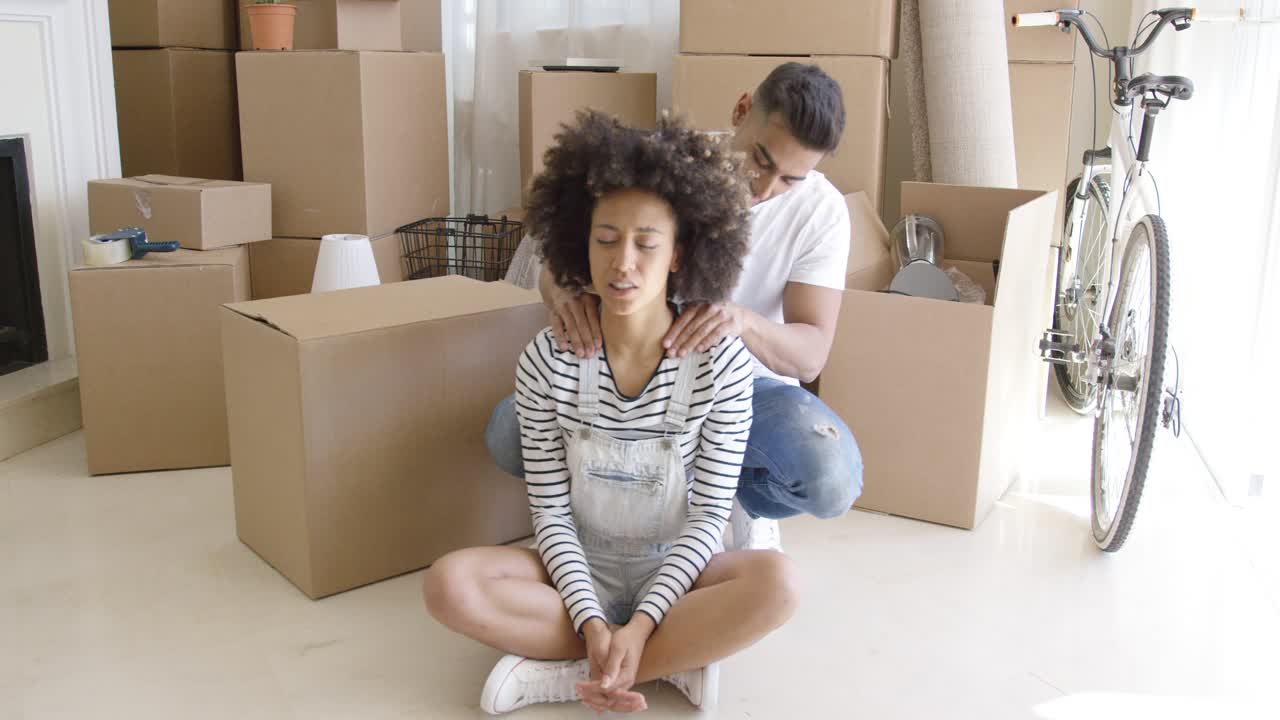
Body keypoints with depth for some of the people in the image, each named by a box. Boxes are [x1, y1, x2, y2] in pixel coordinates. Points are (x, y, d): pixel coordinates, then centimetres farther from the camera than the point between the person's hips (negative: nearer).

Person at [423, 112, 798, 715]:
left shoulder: (721, 362, -14)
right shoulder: (547, 361, -13)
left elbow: (709, 514, -12)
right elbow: (550, 511, -8)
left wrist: (640, 625, -22)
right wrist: (591, 623, -21)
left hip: (673, 572, -1)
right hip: (579, 568, 1)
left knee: (776, 583, -31)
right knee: (449, 584, -25)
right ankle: (675, 659, -19)